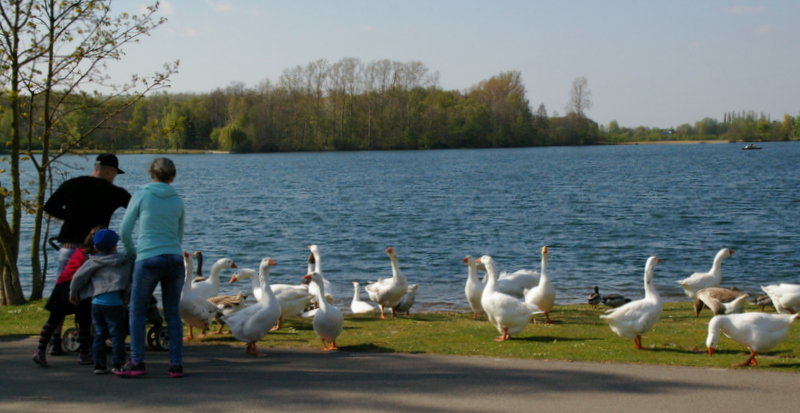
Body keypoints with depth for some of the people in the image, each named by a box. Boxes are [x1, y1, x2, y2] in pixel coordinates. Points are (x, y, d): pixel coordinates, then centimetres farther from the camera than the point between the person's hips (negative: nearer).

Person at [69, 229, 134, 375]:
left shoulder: (92, 262, 10)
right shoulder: (124, 260, 7)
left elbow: (78, 277, 5)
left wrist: (73, 293, 18)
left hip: (96, 302, 4)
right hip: (114, 303, -4)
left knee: (99, 334, 12)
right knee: (117, 334, 2)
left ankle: (99, 364, 11)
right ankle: (118, 364, 0)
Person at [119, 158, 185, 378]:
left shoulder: (142, 195, 1)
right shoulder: (177, 200, 11)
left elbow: (125, 231, 3)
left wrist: (132, 252, 19)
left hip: (148, 259, -3)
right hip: (175, 259, 3)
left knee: (137, 312, 8)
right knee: (173, 313, 9)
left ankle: (137, 362, 6)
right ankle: (176, 364, 6)